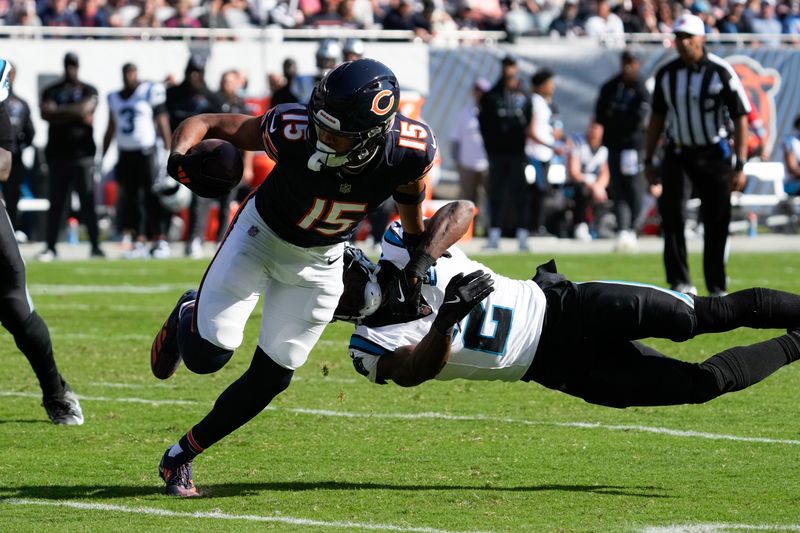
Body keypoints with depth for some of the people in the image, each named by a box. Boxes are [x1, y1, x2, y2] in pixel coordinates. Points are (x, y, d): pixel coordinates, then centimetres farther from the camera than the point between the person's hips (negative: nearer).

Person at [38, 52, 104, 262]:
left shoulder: (88, 91, 8)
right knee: (56, 202, 3)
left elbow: (86, 109, -11)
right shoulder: (52, 91, 10)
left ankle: (95, 246, -2)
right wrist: (74, 113, -11)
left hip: (82, 153, -1)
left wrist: (58, 112, -7)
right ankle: (51, 247, 6)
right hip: (58, 153, 1)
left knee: (88, 201, -3)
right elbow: (45, 113, -6)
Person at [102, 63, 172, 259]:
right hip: (125, 154, 5)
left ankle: (160, 241, -4)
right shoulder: (115, 98, 13)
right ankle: (139, 242, 6)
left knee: (153, 197, -7)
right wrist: (102, 157, 18)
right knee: (130, 199, 3)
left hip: (146, 152, -5)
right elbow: (110, 130, 20)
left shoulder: (151, 92, -3)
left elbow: (163, 123, -4)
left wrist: (168, 152, -9)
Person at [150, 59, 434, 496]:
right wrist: (180, 157, -46)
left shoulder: (409, 150, -29)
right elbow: (205, 123, -24)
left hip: (319, 263, 2)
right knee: (207, 354, -12)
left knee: (270, 377, 3)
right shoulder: (296, 131, -35)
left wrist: (414, 269, 3)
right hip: (261, 236, -2)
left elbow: (409, 196, -3)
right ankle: (187, 317, 26)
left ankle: (181, 457, 24)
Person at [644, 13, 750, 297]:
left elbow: (741, 119, -9)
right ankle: (680, 282, -9)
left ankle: (717, 287, 13)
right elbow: (657, 117, 13)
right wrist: (648, 160, 11)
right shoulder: (666, 74, 1)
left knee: (716, 224, 2)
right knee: (671, 214, -14)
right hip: (677, 154, 3)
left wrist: (740, 166, -14)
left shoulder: (721, 72, -11)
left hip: (714, 156, -2)